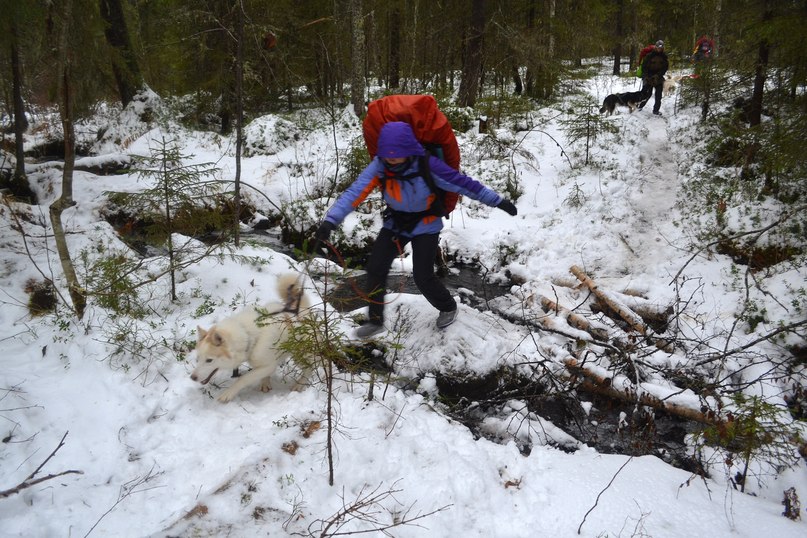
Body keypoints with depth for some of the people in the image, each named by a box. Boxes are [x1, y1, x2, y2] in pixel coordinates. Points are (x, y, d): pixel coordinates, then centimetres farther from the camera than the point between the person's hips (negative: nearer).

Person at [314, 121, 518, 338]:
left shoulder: (427, 165, -29)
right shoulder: (379, 166, -22)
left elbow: (462, 183, -21)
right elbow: (354, 192, -28)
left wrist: (497, 201, -17)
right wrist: (330, 220, -40)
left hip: (425, 226, -3)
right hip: (395, 223, 4)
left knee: (423, 276, -9)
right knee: (375, 269, -4)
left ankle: (448, 307, 23)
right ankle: (375, 320, 16)